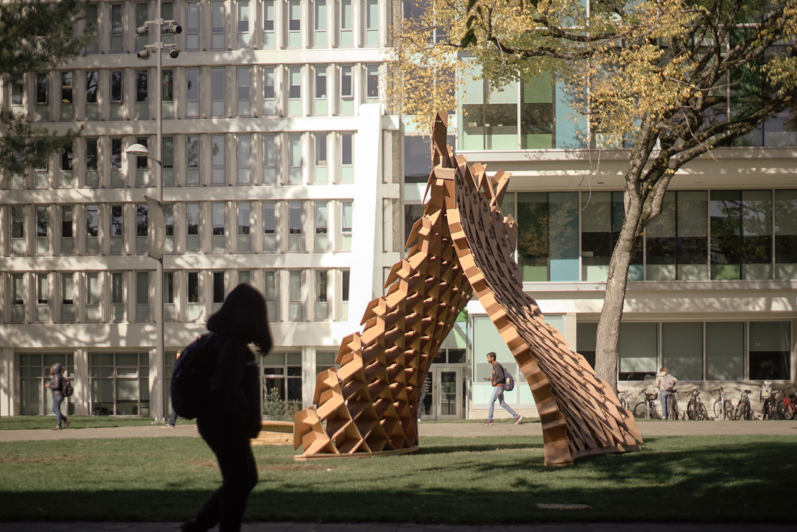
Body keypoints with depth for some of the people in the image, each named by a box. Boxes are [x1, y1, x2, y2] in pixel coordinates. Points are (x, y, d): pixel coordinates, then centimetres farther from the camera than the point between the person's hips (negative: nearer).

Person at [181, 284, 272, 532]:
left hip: (214, 421, 10)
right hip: (226, 425, -10)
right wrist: (249, 417, -15)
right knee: (238, 485, 1)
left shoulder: (221, 339, 10)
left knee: (246, 479, 19)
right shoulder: (232, 345, -21)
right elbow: (226, 390, -28)